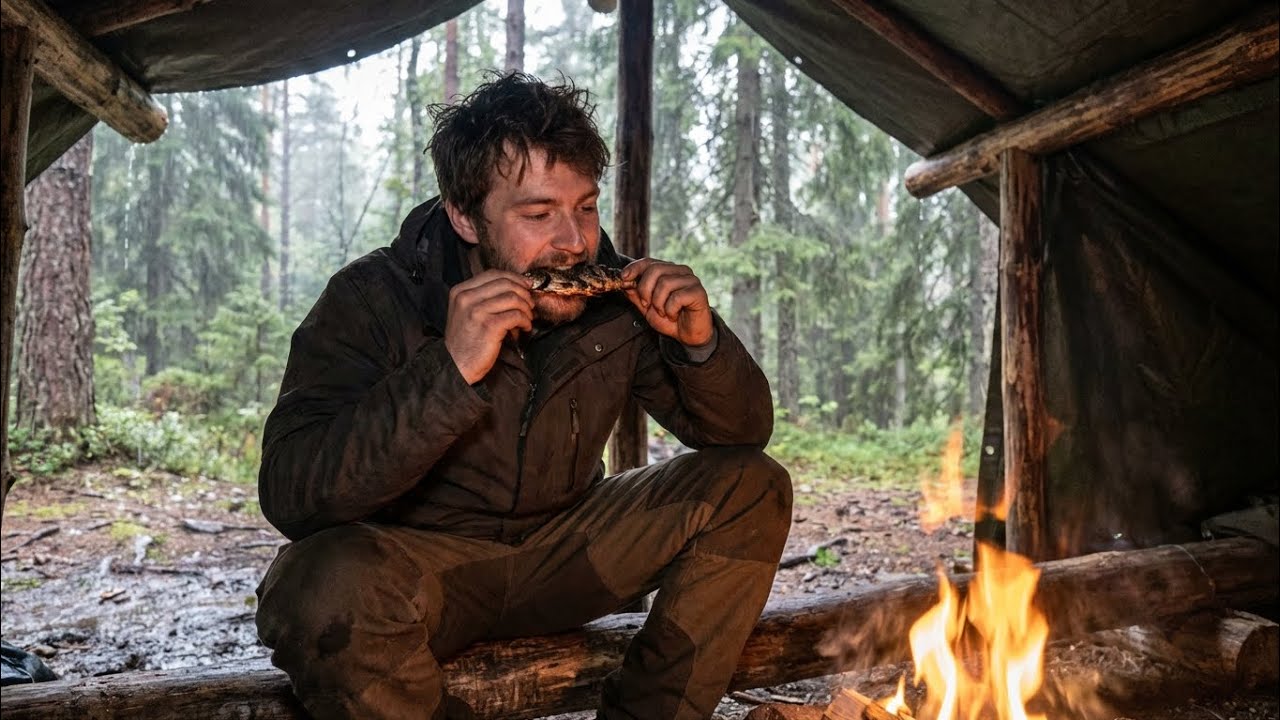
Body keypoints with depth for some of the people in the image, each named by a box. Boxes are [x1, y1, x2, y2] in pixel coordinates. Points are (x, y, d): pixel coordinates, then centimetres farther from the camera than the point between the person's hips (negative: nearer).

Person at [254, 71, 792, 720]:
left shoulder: (611, 296, -7)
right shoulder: (373, 299, -18)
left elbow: (743, 433, 0)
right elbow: (290, 495, -29)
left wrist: (702, 344, -21)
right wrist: (450, 370, -39)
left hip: (562, 546, 4)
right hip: (414, 563, -3)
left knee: (751, 489, -9)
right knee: (329, 588, -37)